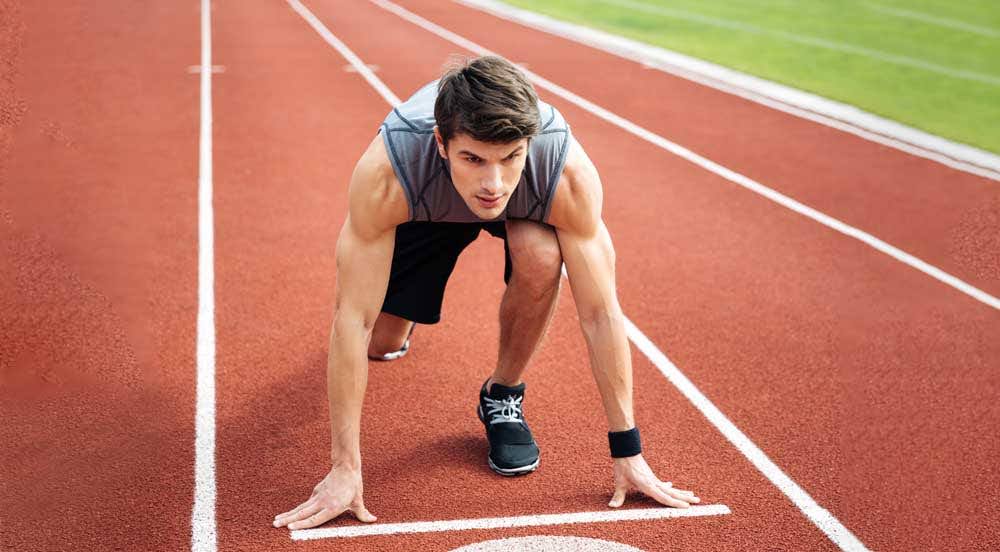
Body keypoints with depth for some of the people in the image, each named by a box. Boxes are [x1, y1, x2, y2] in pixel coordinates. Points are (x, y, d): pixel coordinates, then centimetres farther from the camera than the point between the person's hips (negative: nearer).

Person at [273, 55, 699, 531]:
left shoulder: (569, 174, -41)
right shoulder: (386, 173, -43)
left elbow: (601, 315, -32)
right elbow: (353, 319, -38)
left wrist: (627, 452, -27)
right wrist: (345, 469, -35)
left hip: (525, 205, 0)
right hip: (426, 204, 1)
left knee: (541, 258, -32)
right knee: (380, 343, -4)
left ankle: (503, 394, -4)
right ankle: (400, 325, 37)